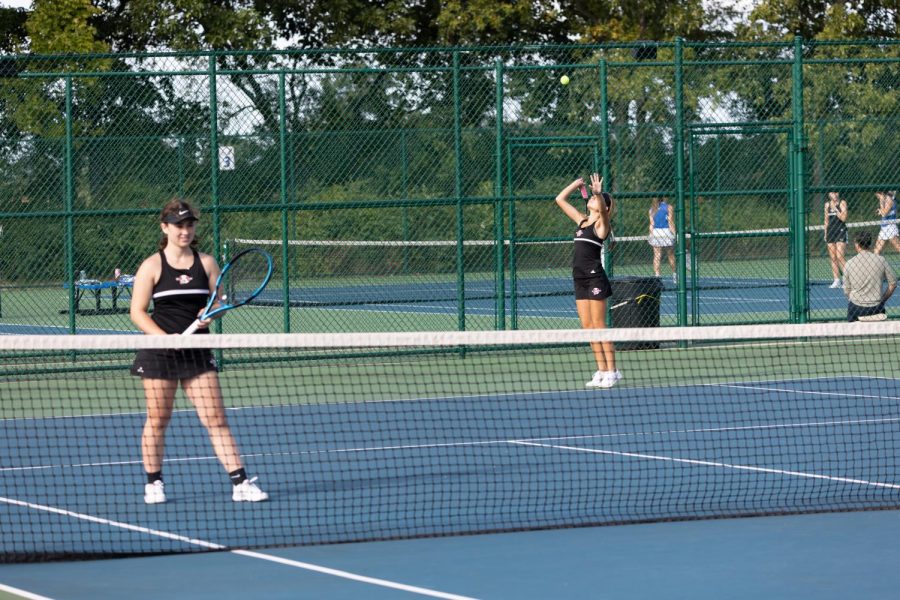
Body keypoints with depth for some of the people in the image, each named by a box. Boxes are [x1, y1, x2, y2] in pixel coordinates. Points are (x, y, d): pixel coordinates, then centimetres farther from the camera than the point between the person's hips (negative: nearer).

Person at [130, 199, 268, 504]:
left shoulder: (206, 263, 7)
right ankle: (153, 484, 18)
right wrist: (165, 338, -18)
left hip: (197, 350, 2)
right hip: (159, 352, -2)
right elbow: (138, 312, -4)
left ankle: (240, 483, -6)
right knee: (157, 420, 5)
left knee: (215, 418, -4)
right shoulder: (152, 266, -2)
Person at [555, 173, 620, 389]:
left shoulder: (601, 223, -4)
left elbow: (603, 210, -28)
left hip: (595, 278, -8)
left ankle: (612, 371, -3)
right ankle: (602, 370, 12)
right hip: (580, 279, 8)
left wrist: (599, 193, -45)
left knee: (599, 325, -7)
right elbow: (560, 200, 24)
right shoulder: (582, 220, 16)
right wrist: (575, 184, 16)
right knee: (587, 326, 7)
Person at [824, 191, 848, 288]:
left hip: (841, 231, -5)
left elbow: (843, 218, -11)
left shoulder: (842, 203, -2)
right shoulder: (827, 204, 12)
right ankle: (836, 281, 5)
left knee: (839, 257, -14)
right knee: (833, 258, 3)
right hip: (830, 232, 5)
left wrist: (835, 208, -15)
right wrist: (825, 233, 16)